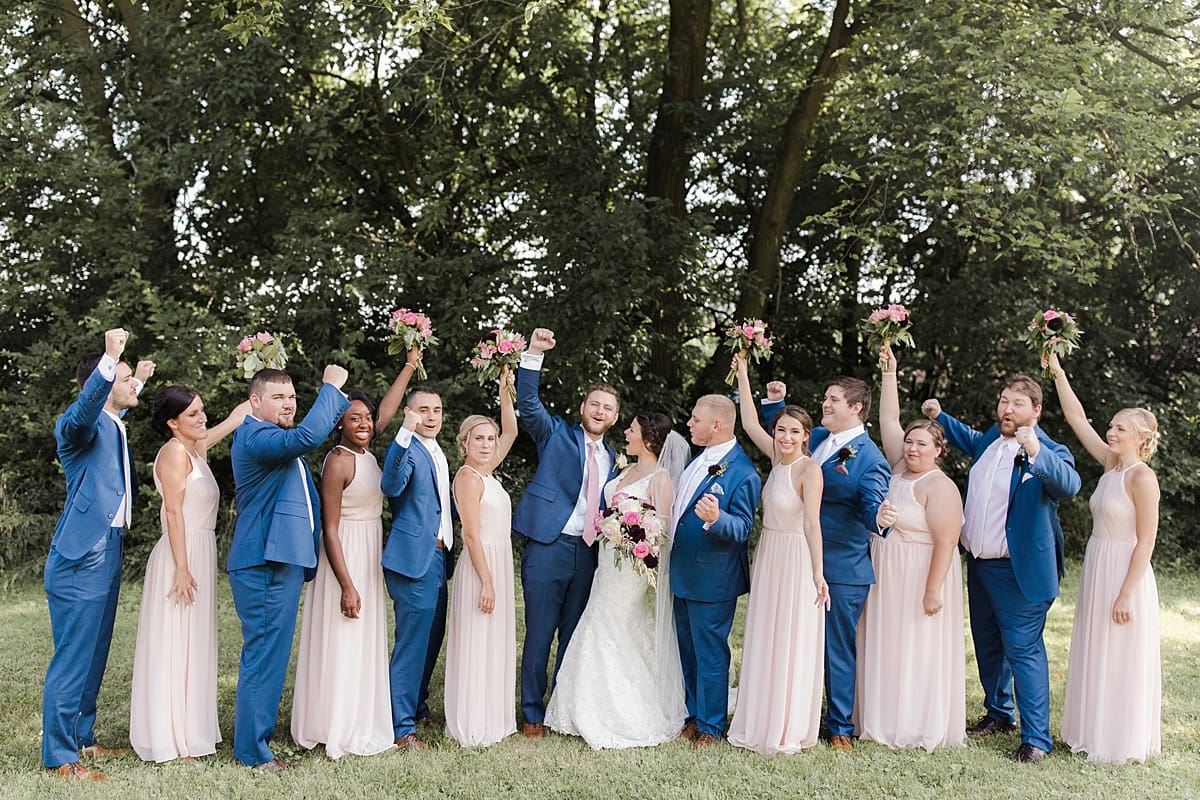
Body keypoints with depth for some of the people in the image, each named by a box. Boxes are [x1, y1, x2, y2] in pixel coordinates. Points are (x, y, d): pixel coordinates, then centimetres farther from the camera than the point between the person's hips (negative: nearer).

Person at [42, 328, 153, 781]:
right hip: (80, 557, -9)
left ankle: (82, 738, 28)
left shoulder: (115, 425, 14)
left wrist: (139, 381, 39)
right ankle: (59, 756, 4)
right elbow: (83, 413, -39)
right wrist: (110, 360, -49)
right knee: (72, 657, -4)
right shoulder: (77, 427, -14)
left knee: (94, 656, 17)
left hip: (108, 555, 9)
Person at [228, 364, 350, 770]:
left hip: (282, 561, 11)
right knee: (264, 656, -5)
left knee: (269, 656, 17)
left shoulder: (275, 438, 18)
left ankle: (254, 740, 28)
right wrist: (331, 386, -21)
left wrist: (337, 396, 15)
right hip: (264, 565, -11)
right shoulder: (255, 437, -15)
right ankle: (253, 751, 4)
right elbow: (307, 436, -32)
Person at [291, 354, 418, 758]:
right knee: (342, 645, -2)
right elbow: (330, 529, -19)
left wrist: (410, 365, 18)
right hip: (345, 560, -9)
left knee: (365, 643, 14)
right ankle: (338, 730, 9)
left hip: (369, 558, 9)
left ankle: (359, 722, 25)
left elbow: (388, 409, 17)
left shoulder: (366, 453, 5)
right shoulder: (338, 462, -17)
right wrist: (347, 585, -21)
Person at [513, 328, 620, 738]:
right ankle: (532, 713, 13)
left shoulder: (611, 457, 16)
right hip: (548, 546, -4)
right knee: (539, 632, 1)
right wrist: (534, 355, -24)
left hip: (587, 551, 5)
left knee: (574, 634, 12)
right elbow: (528, 403, -11)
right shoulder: (557, 435, 4)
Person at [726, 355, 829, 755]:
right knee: (764, 643, 14)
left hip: (795, 561, -8)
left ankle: (787, 731, 14)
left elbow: (813, 524, -19)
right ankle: (763, 722, 26)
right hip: (768, 557, 8)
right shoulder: (777, 458, 4)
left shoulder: (809, 468, -16)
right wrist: (742, 374, 10)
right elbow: (750, 423, 10)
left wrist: (818, 573, -21)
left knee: (790, 645, 2)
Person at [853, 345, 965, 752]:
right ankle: (884, 720, 23)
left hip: (918, 578, -8)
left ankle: (922, 728, 12)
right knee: (884, 647, 12)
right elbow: (888, 420, 9)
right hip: (884, 576, 8)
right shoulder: (899, 468, 6)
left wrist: (933, 590, -22)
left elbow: (946, 543, -19)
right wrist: (889, 374, 6)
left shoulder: (941, 487, -15)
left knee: (918, 650, 1)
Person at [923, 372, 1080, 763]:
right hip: (979, 564, 8)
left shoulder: (1048, 453, -15)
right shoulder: (990, 441, 7)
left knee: (1023, 649, -7)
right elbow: (970, 439, 31)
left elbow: (1069, 483, -36)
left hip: (1018, 570, -8)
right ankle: (999, 713, 36)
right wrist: (939, 416, 24)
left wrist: (1036, 452, -50)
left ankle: (1036, 738, 3)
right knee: (987, 643, 19)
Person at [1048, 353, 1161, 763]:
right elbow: (1076, 417, 9)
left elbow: (1146, 541, -17)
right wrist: (1057, 372, 4)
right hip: (1096, 570, 8)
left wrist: (1126, 594, -18)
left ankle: (1122, 743, 16)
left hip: (1125, 574, -8)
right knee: (1095, 657, 15)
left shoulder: (1142, 476, -15)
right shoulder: (1110, 464, 5)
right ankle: (1095, 733, 26)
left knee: (1121, 661, 3)